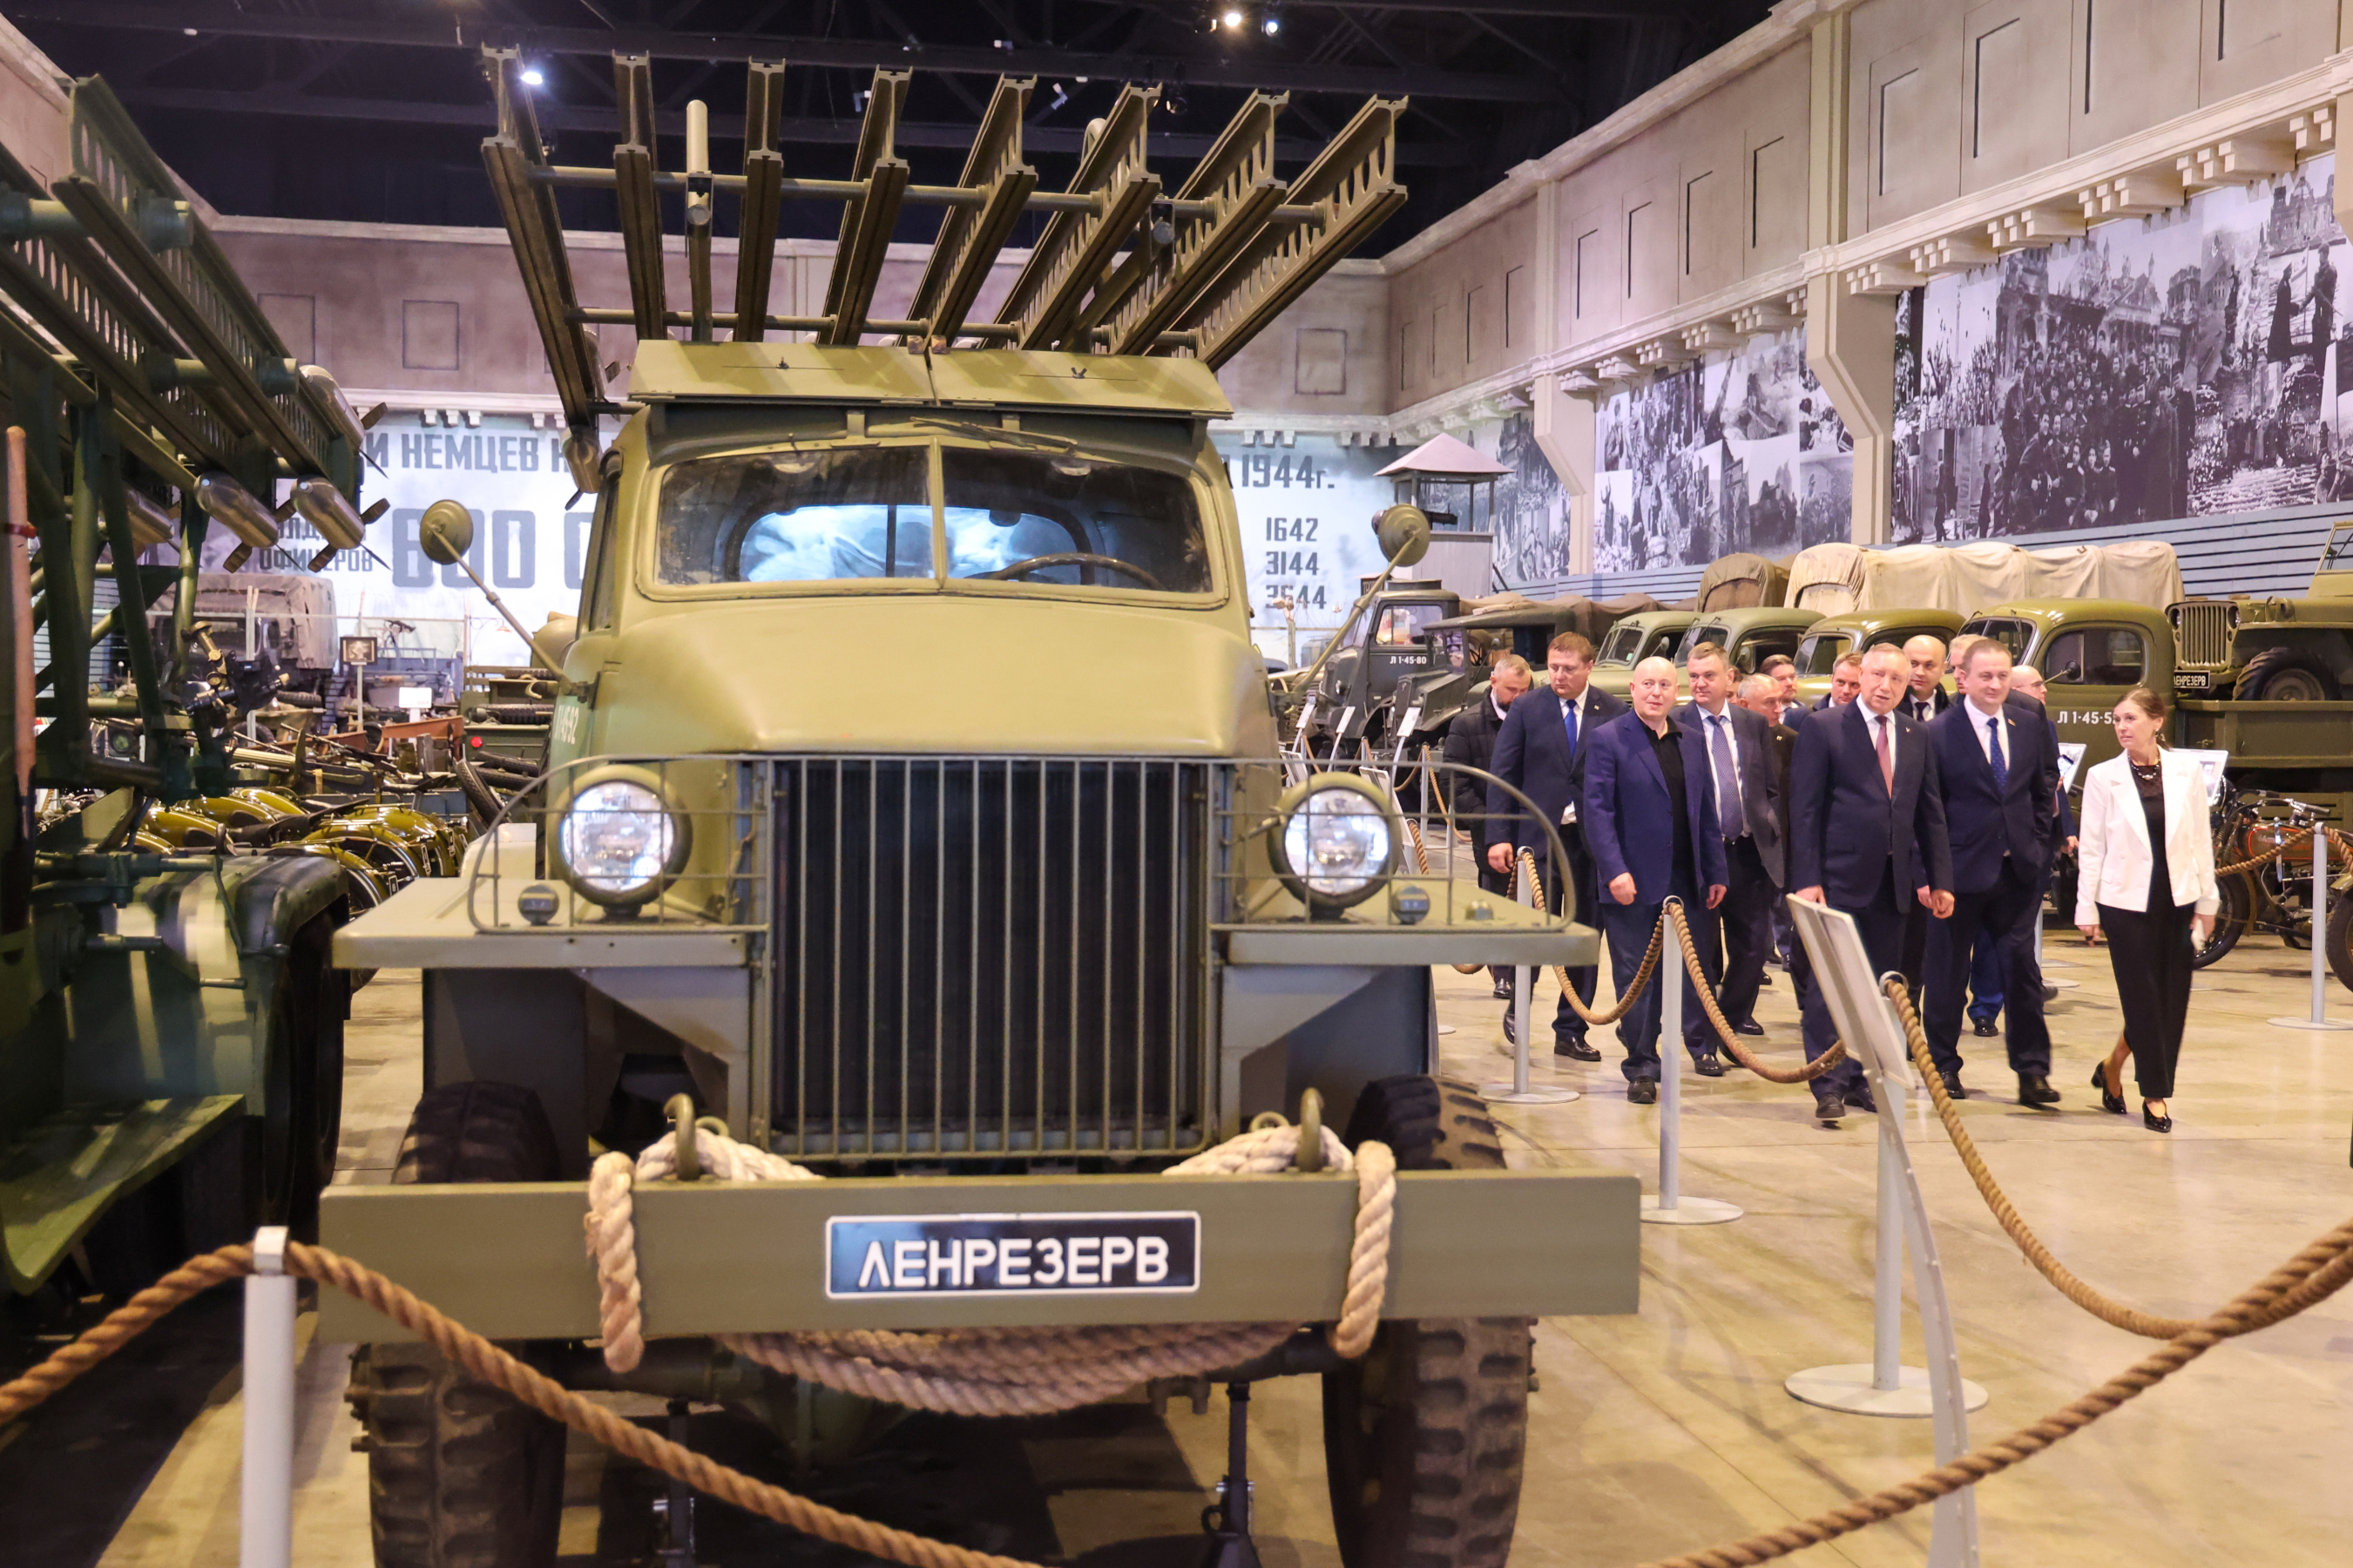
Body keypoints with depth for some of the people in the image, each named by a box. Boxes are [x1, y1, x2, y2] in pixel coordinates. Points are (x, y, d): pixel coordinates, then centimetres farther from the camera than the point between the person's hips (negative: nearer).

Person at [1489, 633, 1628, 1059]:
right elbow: (1503, 775, 0)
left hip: (1595, 841, 2)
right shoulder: (1526, 709, 0)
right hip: (1540, 836, -2)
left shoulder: (1614, 713, 1)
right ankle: (1518, 1008, 21)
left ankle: (1571, 1031, 17)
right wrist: (1499, 837, -7)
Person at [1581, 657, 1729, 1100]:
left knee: (1697, 965, 10)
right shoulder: (1608, 739, -4)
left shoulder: (1691, 741, 12)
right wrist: (1615, 871, -18)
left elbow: (1706, 810, 14)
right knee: (1635, 976, 2)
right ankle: (1641, 1066, 11)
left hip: (1686, 878, 4)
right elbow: (1597, 810, -10)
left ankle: (1701, 1045, 31)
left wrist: (1715, 872, 10)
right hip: (1633, 880, -4)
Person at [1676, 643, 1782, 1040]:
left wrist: (1769, 829, 5)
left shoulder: (1756, 725, 9)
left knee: (1754, 942, 8)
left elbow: (1771, 787, 15)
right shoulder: (1674, 725, -3)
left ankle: (1736, 1012, 29)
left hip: (1749, 851, 4)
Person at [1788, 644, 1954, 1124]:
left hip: (1892, 882, 5)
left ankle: (1857, 1078, 18)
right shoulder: (1823, 728, -3)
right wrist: (1806, 880, -13)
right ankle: (1829, 1086, 1)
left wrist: (1940, 880, 7)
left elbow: (1931, 813, 13)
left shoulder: (1917, 737, 11)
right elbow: (1804, 809, -7)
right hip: (1839, 880, -5)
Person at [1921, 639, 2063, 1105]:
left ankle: (2032, 1070, 10)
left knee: (2022, 966, 3)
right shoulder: (1938, 733, -8)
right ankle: (1943, 1063, 21)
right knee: (1948, 970, 7)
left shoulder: (2030, 722, 5)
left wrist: (2038, 839, 6)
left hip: (2019, 869, 3)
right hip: (1962, 869, -3)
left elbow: (2044, 786, 15)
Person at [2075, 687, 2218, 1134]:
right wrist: (2086, 908, -3)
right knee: (2143, 997, -1)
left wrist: (2207, 901, 6)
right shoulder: (2102, 778, -3)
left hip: (2177, 900, 3)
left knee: (2173, 997, 5)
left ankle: (2113, 1066, 26)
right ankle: (2155, 1093, 10)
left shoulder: (2186, 772, 2)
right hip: (2126, 900, -3)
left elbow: (2201, 840, 6)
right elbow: (2091, 848, -1)